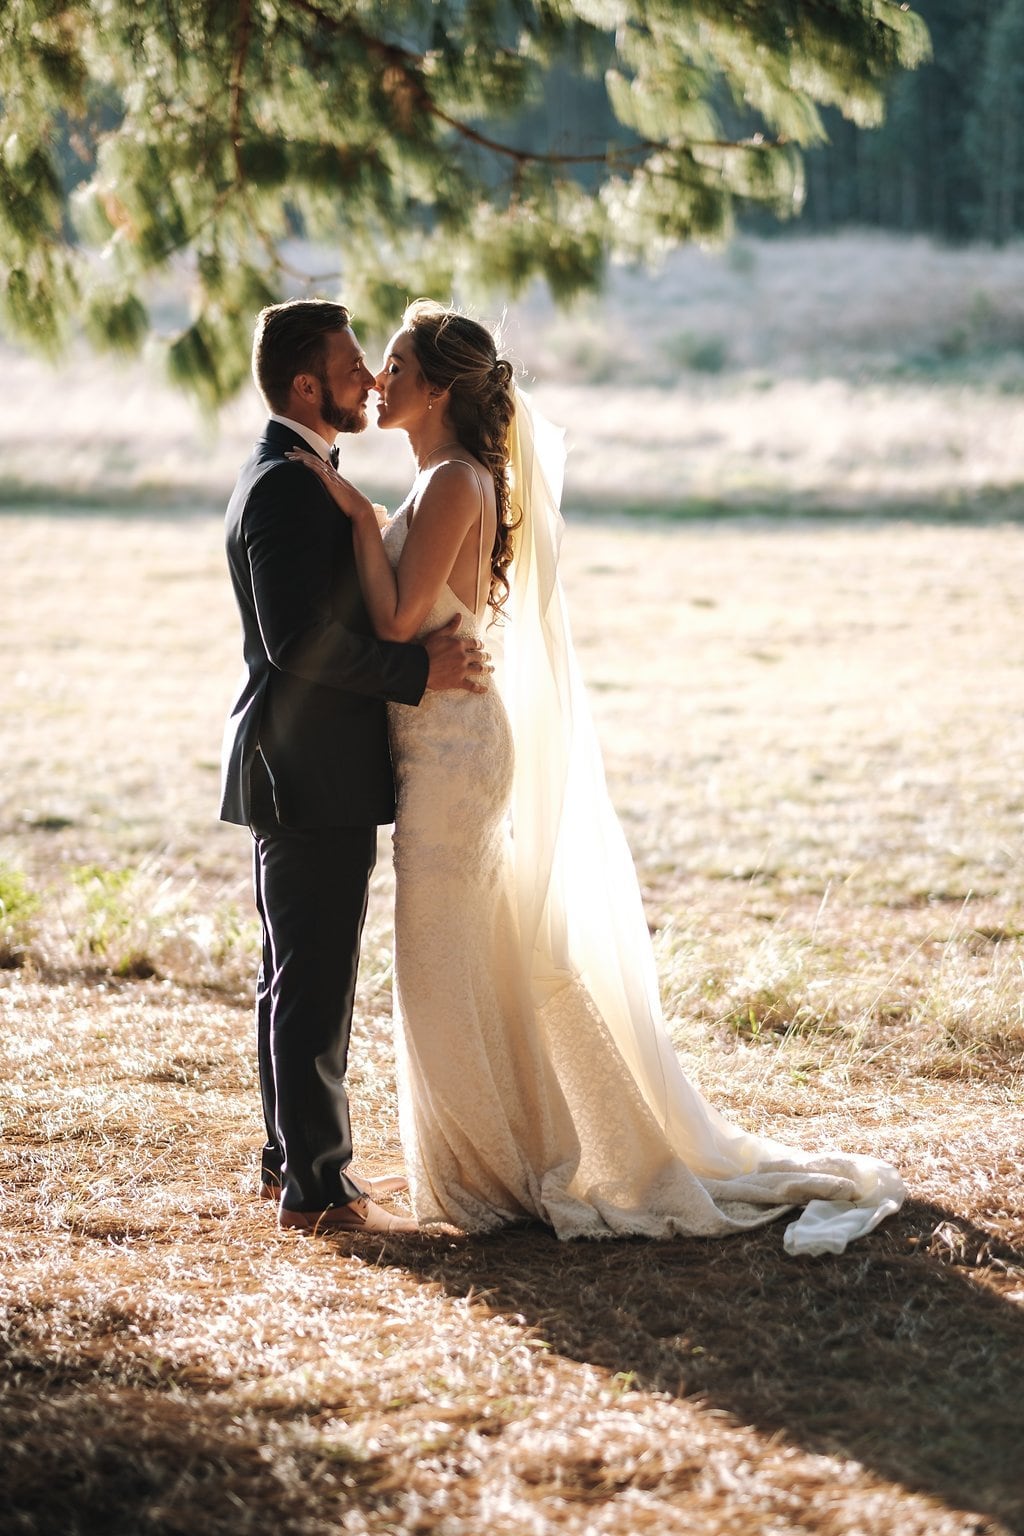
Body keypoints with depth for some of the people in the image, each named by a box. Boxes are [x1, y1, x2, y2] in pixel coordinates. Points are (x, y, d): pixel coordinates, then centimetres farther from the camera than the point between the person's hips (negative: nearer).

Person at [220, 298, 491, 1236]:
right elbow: (298, 640, -27)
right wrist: (421, 671, -21)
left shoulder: (289, 478, 15)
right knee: (315, 987, -5)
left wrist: (423, 641, 6)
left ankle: (295, 1159, 27)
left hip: (298, 775, 11)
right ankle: (316, 1190, 0)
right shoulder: (287, 488, -18)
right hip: (313, 779, -11)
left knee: (298, 981, 17)